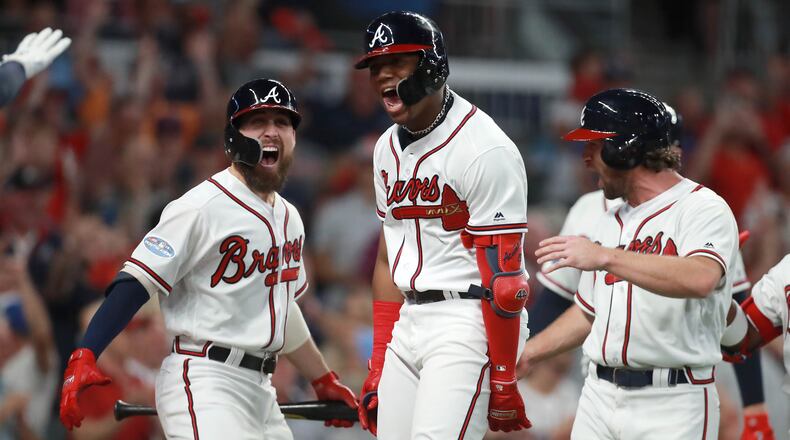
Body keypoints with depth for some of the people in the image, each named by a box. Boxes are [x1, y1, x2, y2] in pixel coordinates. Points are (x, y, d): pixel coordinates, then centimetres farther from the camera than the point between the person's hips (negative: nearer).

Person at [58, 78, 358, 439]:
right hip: (203, 382, -9)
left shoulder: (289, 219, 16)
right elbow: (136, 283, -15)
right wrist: (83, 357, -26)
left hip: (260, 391, 9)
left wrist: (325, 382, 33)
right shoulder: (202, 206, -9)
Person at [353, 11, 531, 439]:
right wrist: (379, 366, 15)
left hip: (467, 322, -8)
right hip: (408, 321, 8)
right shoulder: (388, 149, 13)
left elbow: (502, 277, -16)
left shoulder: (484, 150, -14)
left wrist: (503, 382, -16)